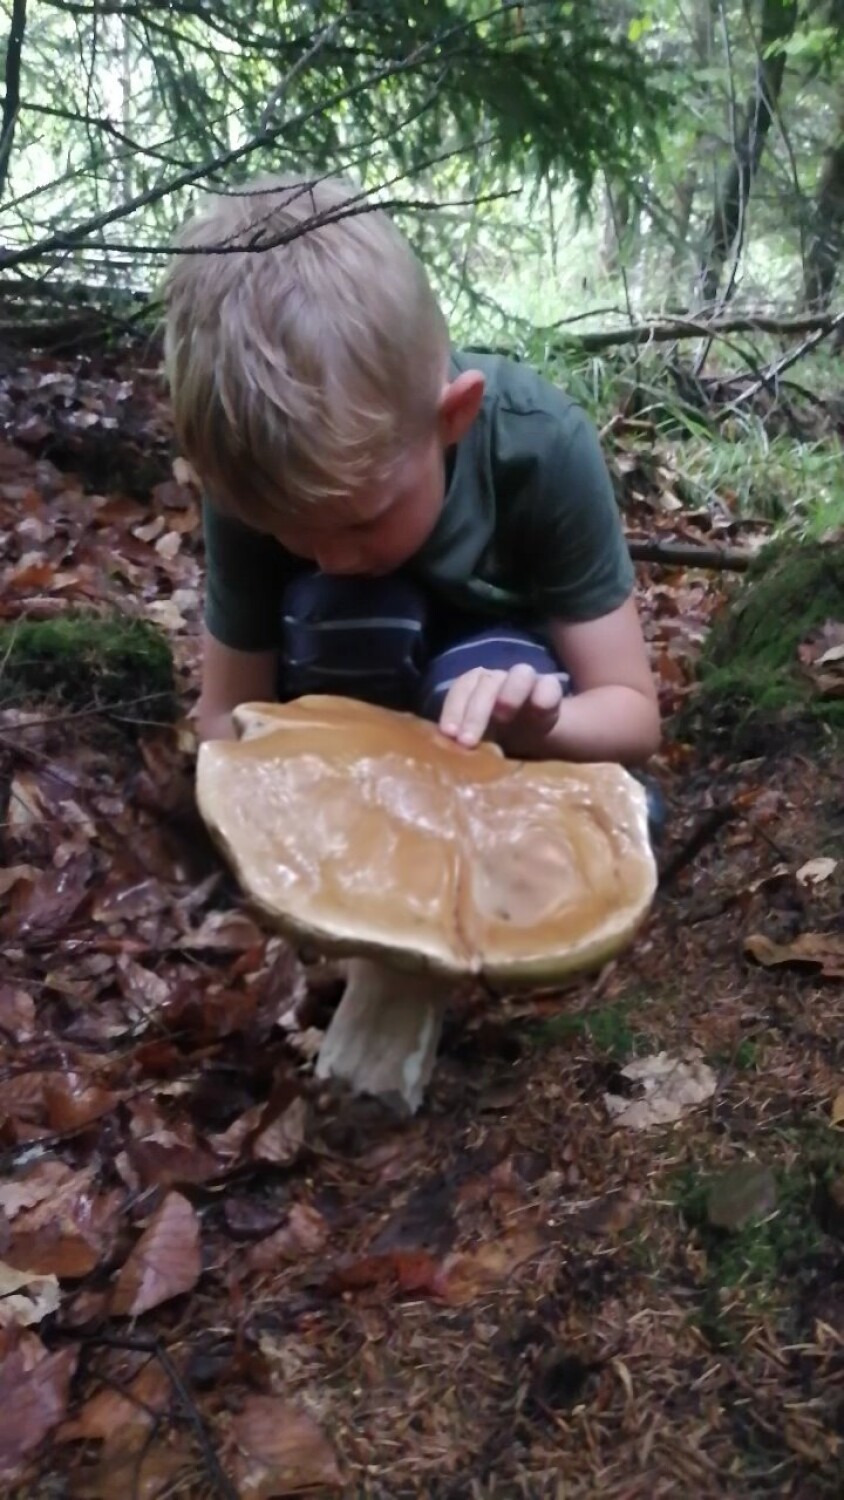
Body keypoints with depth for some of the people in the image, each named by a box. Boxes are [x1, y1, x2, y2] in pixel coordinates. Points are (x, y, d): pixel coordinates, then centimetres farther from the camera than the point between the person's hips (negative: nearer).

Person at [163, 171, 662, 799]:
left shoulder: (540, 444, -30)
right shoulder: (259, 476, -27)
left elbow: (633, 712, -24)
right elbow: (227, 714, -18)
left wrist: (535, 723, -45)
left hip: (501, 669, -1)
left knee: (481, 674, -34)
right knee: (336, 611, -31)